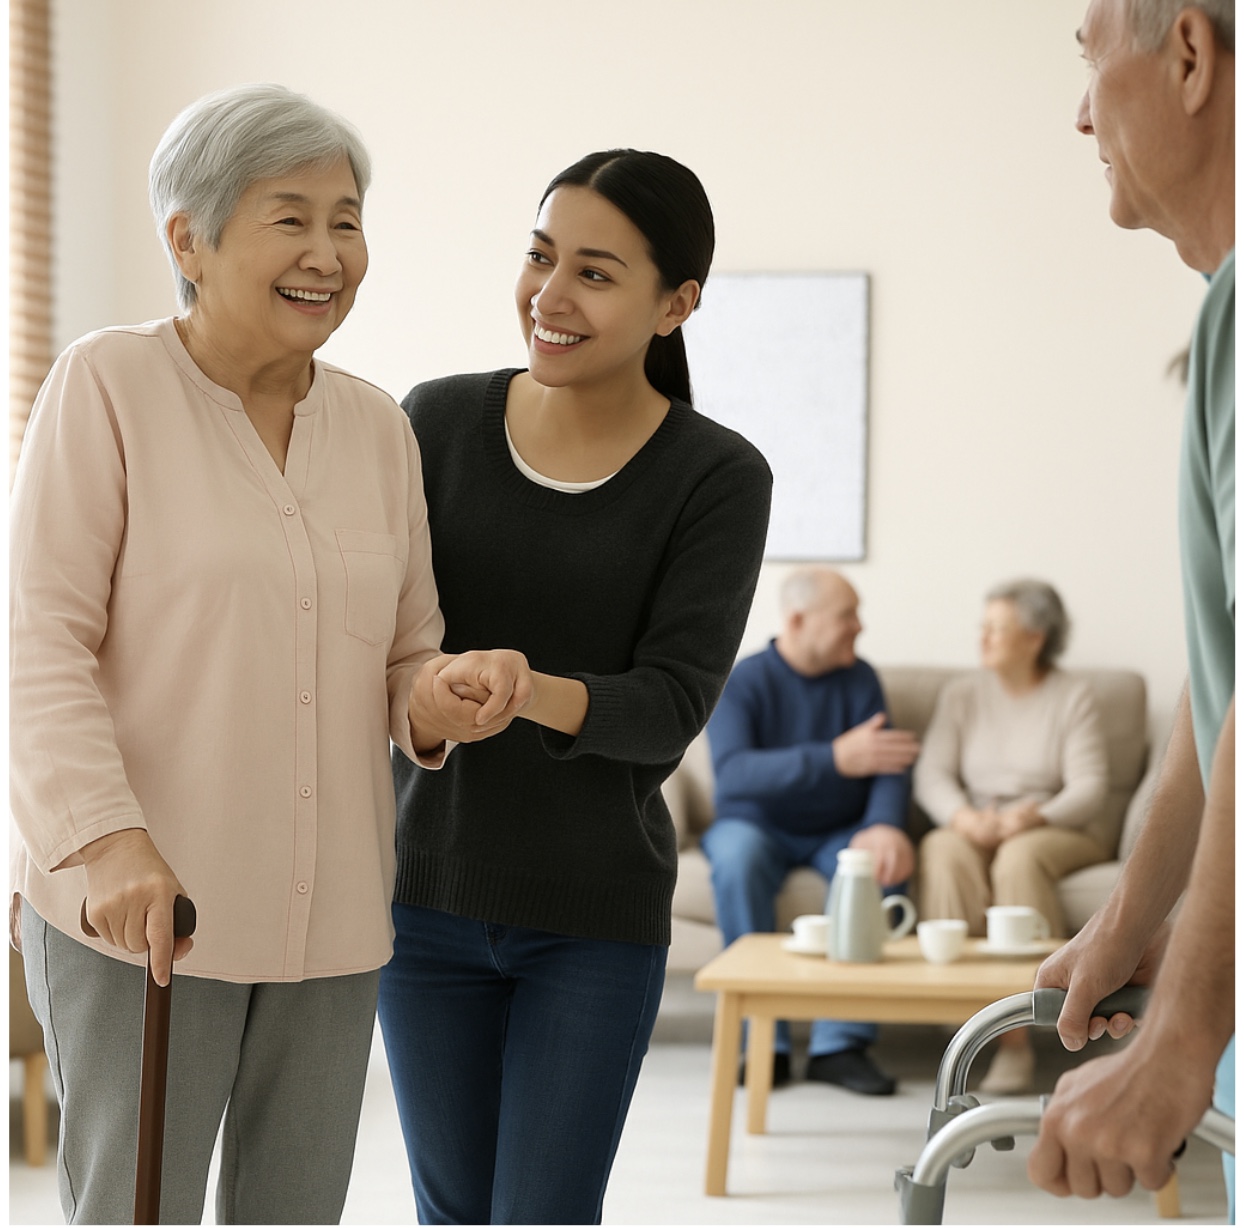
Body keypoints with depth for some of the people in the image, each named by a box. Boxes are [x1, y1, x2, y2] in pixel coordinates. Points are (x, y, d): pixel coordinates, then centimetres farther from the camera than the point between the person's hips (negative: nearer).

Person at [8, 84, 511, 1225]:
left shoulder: (377, 426, 11)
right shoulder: (108, 384, -5)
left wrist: (436, 706, -8)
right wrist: (106, 837, -24)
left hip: (329, 915, 5)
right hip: (138, 907, -5)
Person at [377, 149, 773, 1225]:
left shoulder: (720, 479, -10)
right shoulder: (439, 423, -4)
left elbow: (671, 707, -18)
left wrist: (531, 692, -37)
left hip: (598, 915, -3)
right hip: (429, 893, 3)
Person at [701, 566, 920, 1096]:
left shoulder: (859, 678, 3)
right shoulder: (743, 682, -10)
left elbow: (887, 765, -8)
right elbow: (732, 773, -27)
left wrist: (883, 825, -31)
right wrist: (836, 759, -38)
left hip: (836, 832, 3)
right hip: (758, 824, -3)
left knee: (883, 860, -29)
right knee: (737, 855, -36)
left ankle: (840, 1043, -27)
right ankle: (765, 1041, -30)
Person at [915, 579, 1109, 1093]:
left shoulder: (1073, 698, 1)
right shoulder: (962, 694, 10)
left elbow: (1088, 789, -9)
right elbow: (931, 775, 0)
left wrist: (1032, 816, -28)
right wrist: (965, 818, -22)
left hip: (1058, 832, -2)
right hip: (973, 830, 2)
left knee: (1020, 857, -37)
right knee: (943, 853, -33)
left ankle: (1017, 1037, -39)